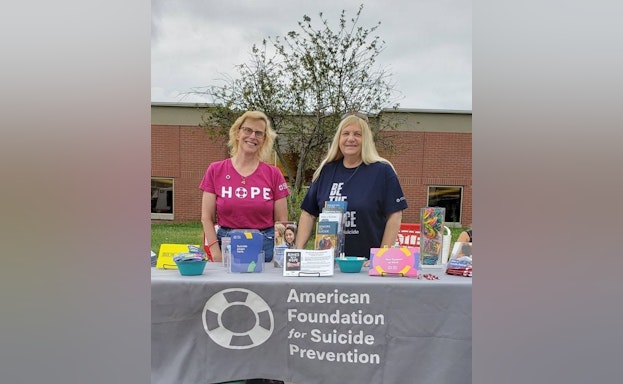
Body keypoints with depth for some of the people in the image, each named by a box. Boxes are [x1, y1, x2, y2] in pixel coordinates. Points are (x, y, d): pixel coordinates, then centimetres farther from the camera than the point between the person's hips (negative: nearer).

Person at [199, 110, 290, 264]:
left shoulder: (273, 174, 0)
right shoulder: (215, 170, 1)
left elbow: (281, 222, 3)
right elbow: (207, 218, 2)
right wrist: (216, 254, -8)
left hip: (265, 247, 0)